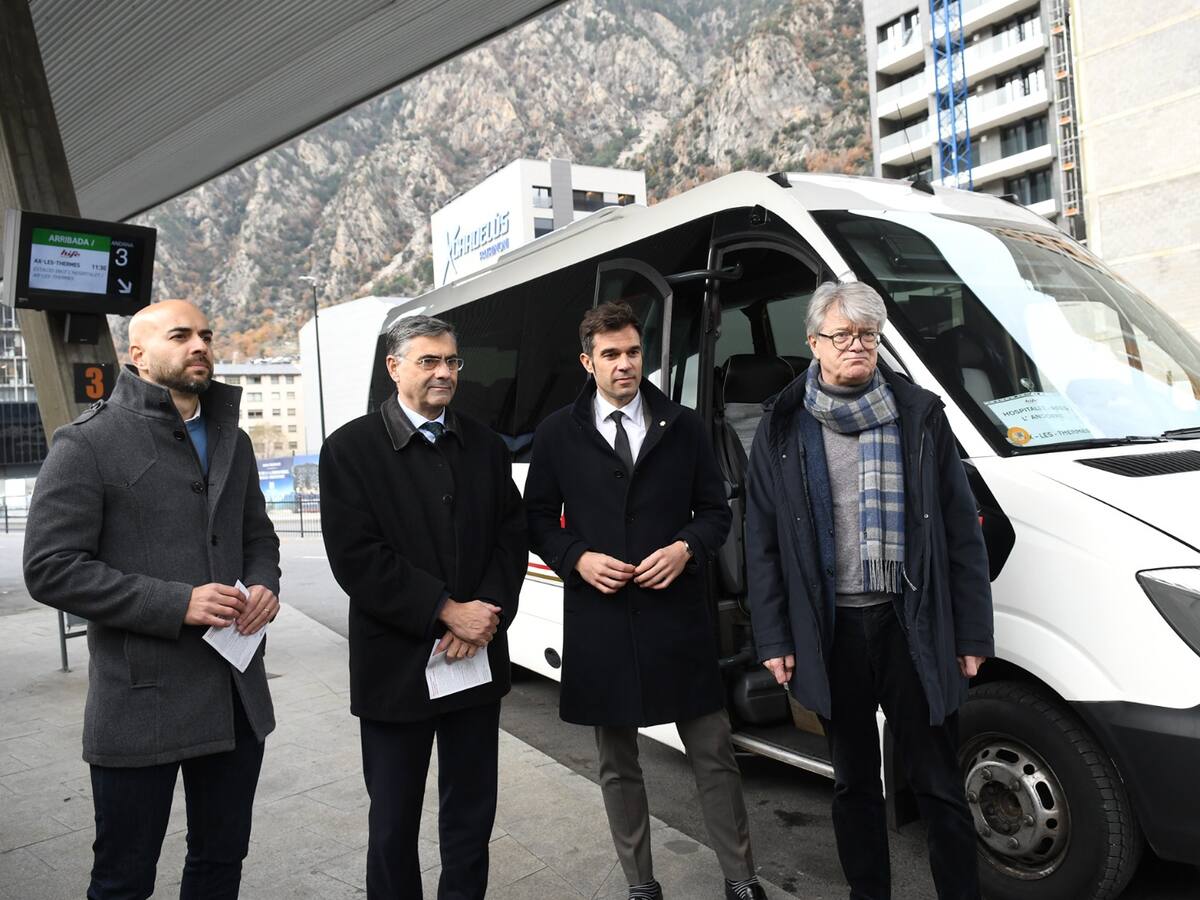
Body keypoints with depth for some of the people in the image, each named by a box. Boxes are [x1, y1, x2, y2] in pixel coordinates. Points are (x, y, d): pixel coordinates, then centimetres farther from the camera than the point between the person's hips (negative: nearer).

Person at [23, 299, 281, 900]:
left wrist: (264, 585, -3)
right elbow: (51, 569, -12)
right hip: (141, 702, -5)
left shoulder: (232, 441, 11)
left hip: (238, 697, 6)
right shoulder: (88, 443, -8)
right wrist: (177, 603, -20)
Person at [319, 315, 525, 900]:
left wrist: (486, 614, -11)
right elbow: (357, 560, -14)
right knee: (394, 820, 12)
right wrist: (448, 611, -17)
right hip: (396, 666, -3)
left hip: (478, 661, 4)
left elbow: (512, 539, 4)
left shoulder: (485, 446, 7)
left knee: (472, 812, 16)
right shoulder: (351, 449, -6)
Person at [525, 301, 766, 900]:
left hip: (678, 618, 0)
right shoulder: (557, 434, 2)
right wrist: (577, 559, -11)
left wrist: (687, 548, -12)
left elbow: (715, 510, 8)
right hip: (598, 622, 1)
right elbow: (538, 520, 7)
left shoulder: (683, 426, 4)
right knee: (618, 767, 14)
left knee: (713, 756, 9)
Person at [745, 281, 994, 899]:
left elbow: (962, 532, 3)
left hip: (913, 627, 0)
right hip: (831, 629, 1)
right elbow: (761, 542, 3)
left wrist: (973, 633, 0)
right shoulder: (783, 429, 1)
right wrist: (773, 638, -2)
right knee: (854, 782, 16)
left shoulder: (920, 415, 2)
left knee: (938, 782, 9)